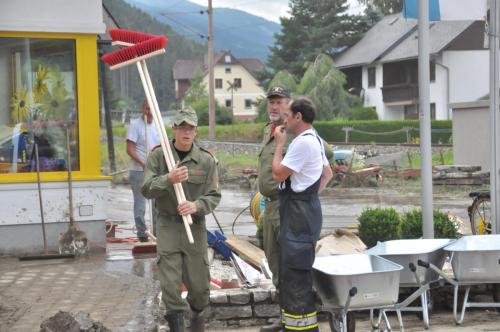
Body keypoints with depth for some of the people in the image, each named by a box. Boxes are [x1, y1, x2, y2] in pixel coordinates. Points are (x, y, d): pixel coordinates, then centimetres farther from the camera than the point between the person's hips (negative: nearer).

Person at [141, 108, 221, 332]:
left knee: (200, 284, 9)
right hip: (168, 226, -1)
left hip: (195, 226, 1)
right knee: (170, 284, -4)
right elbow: (146, 189, -9)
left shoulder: (206, 160, -2)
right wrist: (168, 179, -28)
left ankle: (198, 314, 39)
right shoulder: (158, 156, -3)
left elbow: (214, 196, -2)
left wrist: (196, 206, -23)